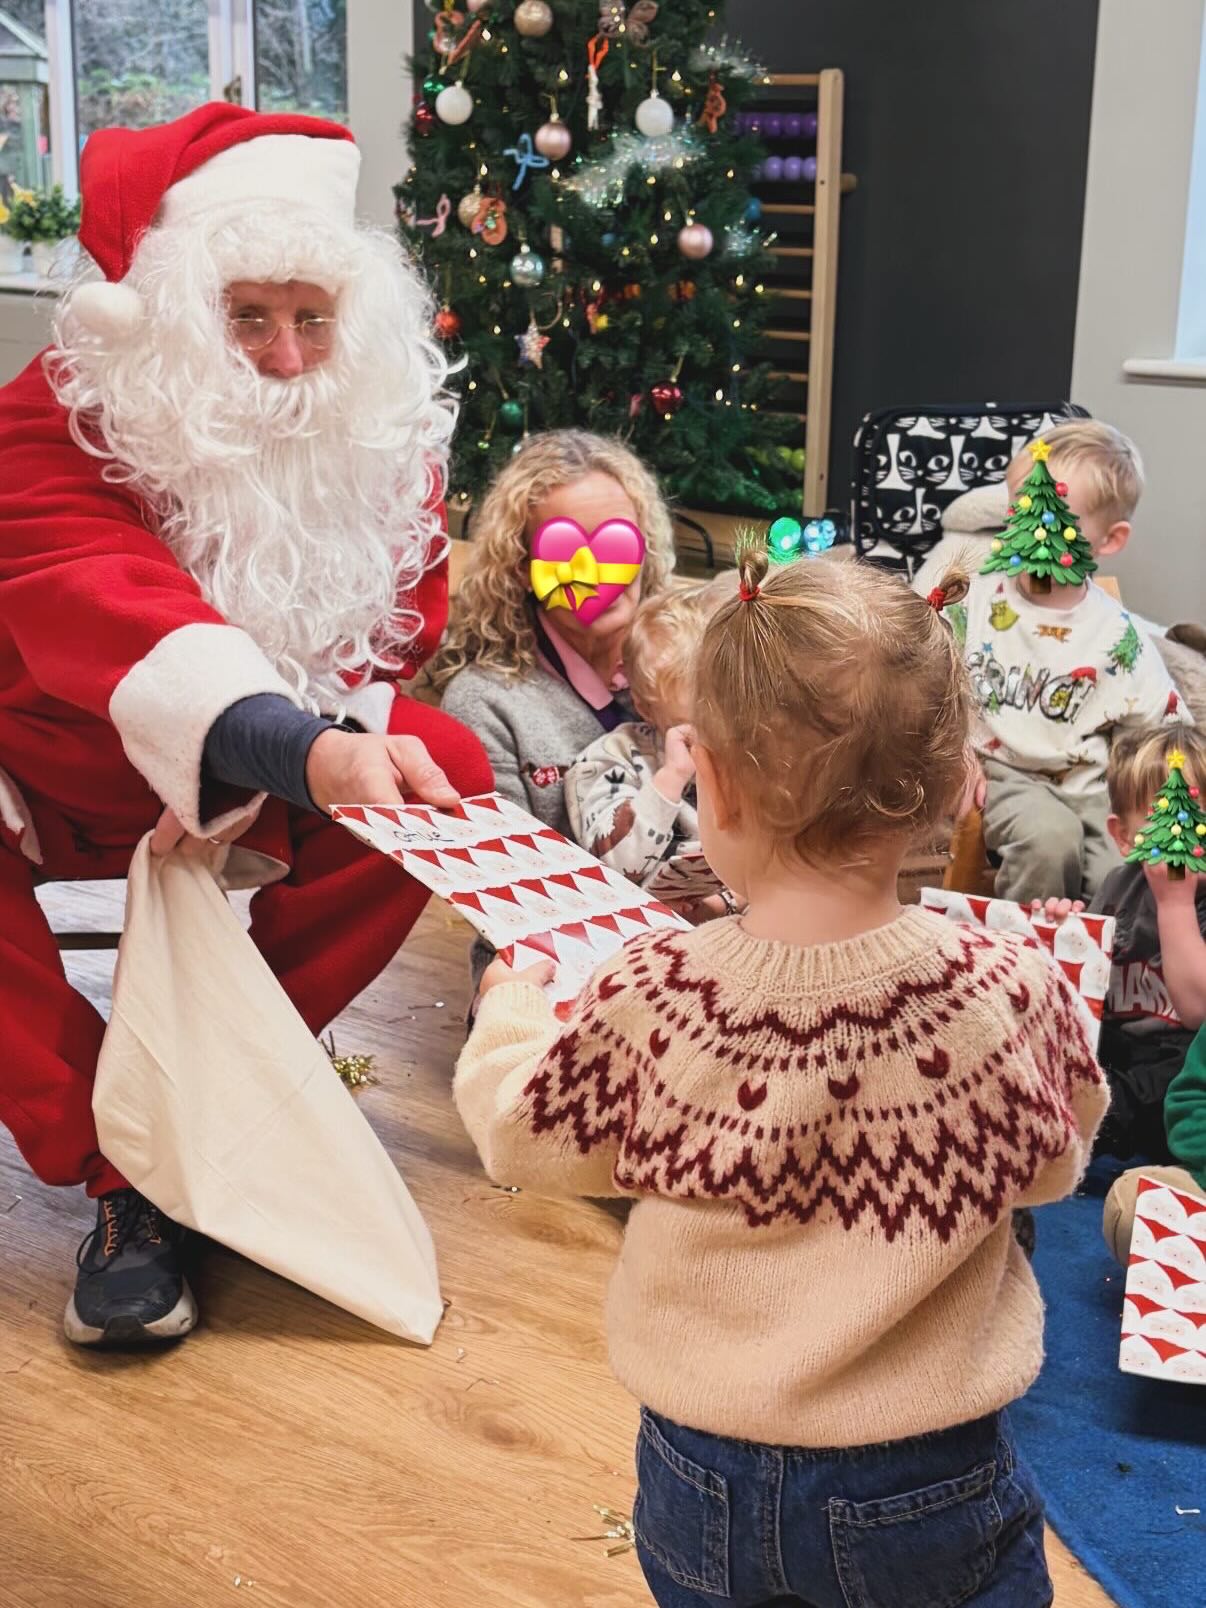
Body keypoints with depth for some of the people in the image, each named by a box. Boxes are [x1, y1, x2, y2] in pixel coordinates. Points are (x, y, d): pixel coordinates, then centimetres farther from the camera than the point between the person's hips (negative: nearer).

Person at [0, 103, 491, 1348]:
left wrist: (259, 772, -27)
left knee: (448, 768, -23)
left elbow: (397, 626, -8)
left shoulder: (384, 435, -9)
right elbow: (107, 614, -42)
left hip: (270, 772, 3)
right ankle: (121, 1169, -23)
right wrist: (306, 750, -61)